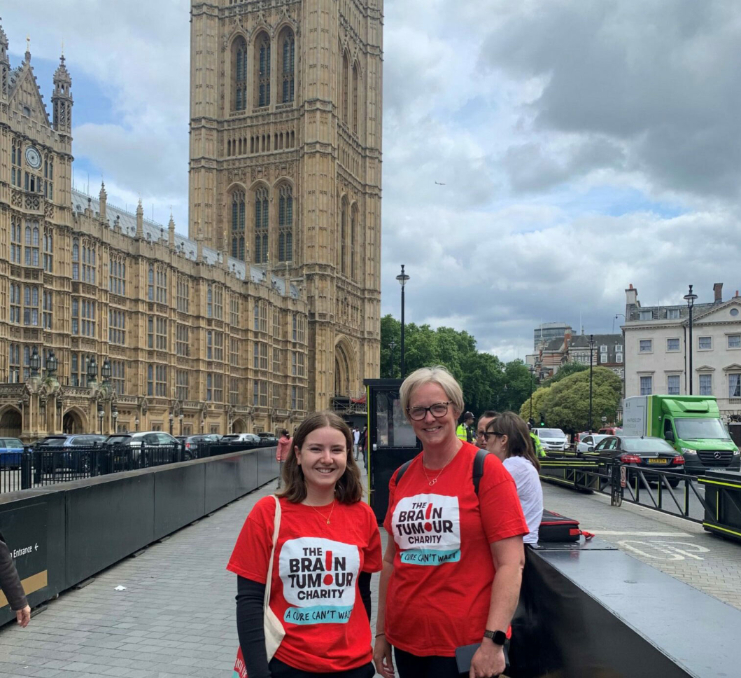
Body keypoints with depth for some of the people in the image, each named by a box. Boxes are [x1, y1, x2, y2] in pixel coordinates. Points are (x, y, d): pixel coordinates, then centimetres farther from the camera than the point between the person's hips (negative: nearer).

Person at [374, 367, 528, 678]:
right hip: (405, 641, 5)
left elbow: (511, 563, -13)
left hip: (465, 646, -5)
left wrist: (493, 640, -19)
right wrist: (381, 633, 12)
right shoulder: (401, 478, 6)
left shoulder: (485, 470, -9)